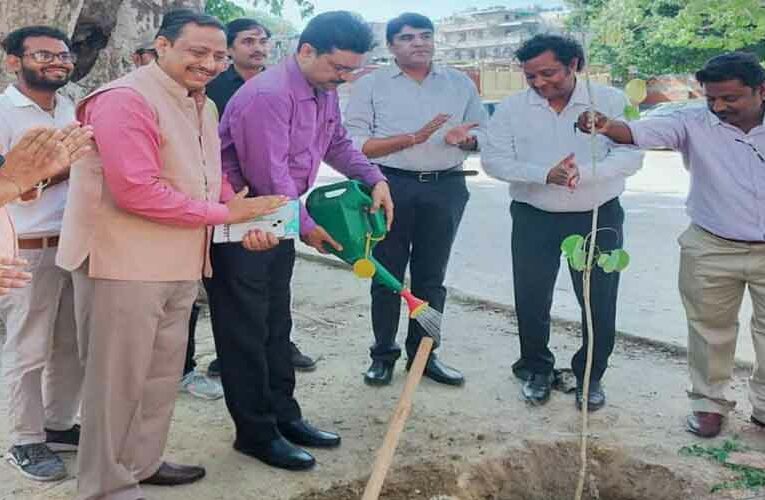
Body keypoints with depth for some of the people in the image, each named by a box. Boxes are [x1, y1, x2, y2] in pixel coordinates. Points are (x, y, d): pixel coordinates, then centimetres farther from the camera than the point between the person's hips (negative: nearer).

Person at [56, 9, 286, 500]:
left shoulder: (202, 105, 13)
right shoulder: (125, 99, -18)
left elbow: (211, 178, 18)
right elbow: (136, 190, -27)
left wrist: (247, 217, -3)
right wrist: (223, 213, -19)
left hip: (180, 264, 10)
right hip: (124, 263, -9)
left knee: (162, 373, 21)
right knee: (119, 379, 3)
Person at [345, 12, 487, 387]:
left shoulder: (460, 84, 12)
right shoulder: (371, 85, 2)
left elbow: (484, 133, 13)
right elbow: (354, 145, -8)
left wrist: (465, 138, -12)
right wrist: (413, 137, -16)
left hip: (445, 189, 3)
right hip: (391, 187, -2)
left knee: (431, 276, 9)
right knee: (387, 274, 5)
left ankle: (422, 353, 21)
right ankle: (383, 355, 17)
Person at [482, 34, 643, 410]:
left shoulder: (611, 101, -7)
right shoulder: (512, 108, -3)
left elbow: (630, 156, -13)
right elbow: (493, 160, -9)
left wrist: (582, 174, -32)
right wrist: (545, 174, -24)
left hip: (598, 217, -1)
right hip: (534, 218, 1)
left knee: (600, 302, 5)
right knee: (531, 300, 8)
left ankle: (591, 376, 26)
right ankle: (536, 370, 30)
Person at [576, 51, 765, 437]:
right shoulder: (694, 124, -9)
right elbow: (640, 132, -24)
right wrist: (607, 127, -46)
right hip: (711, 250, -1)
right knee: (711, 331, 12)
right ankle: (709, 402, 30)